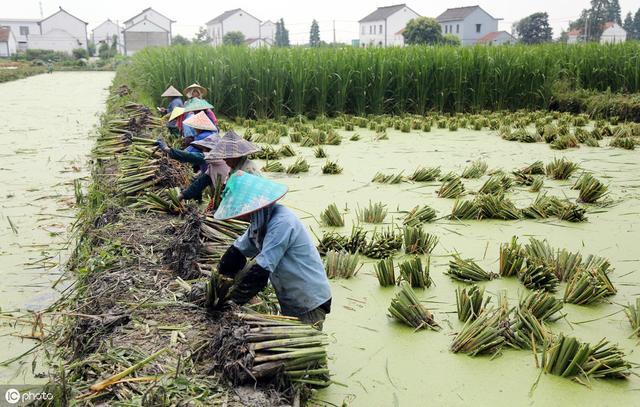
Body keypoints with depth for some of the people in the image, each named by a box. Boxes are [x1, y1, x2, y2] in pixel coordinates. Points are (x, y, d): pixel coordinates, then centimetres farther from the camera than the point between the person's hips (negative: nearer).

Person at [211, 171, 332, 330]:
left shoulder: (281, 223, -27)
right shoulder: (260, 220, 1)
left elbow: (261, 269, -29)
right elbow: (239, 249, 11)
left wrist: (231, 298, -21)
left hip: (309, 303, -9)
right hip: (290, 301, 9)